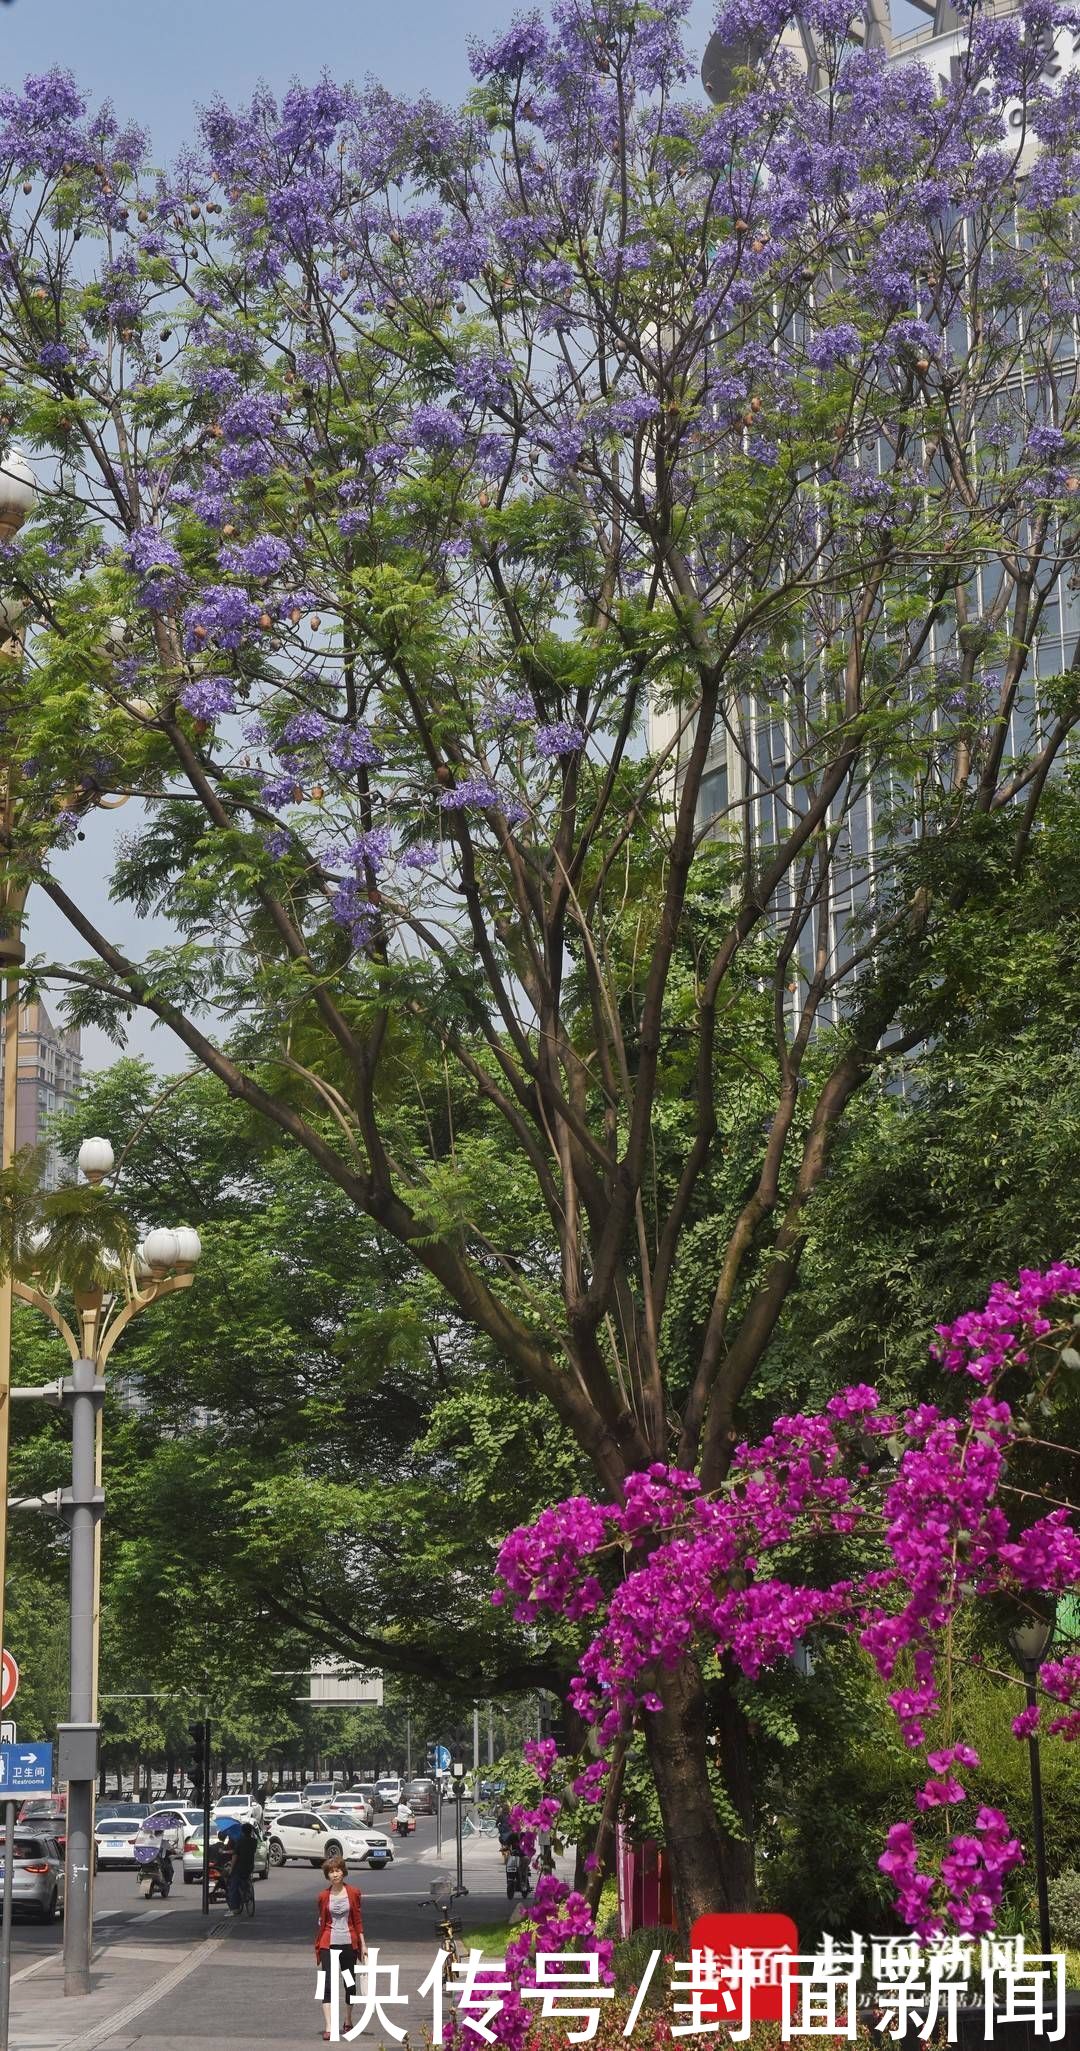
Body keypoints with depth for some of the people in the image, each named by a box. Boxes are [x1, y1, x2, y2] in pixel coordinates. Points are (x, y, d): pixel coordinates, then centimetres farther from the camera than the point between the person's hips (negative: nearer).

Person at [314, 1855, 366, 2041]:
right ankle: (328, 2028, -16)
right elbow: (322, 1922, 9)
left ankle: (348, 2021, 31)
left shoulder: (353, 1893, 1)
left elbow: (358, 1920, 6)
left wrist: (362, 1944, 4)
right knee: (327, 1984, -11)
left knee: (349, 1983, 12)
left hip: (348, 1942, 1)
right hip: (329, 1943, -1)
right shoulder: (324, 1896, 2)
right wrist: (318, 1947, 9)